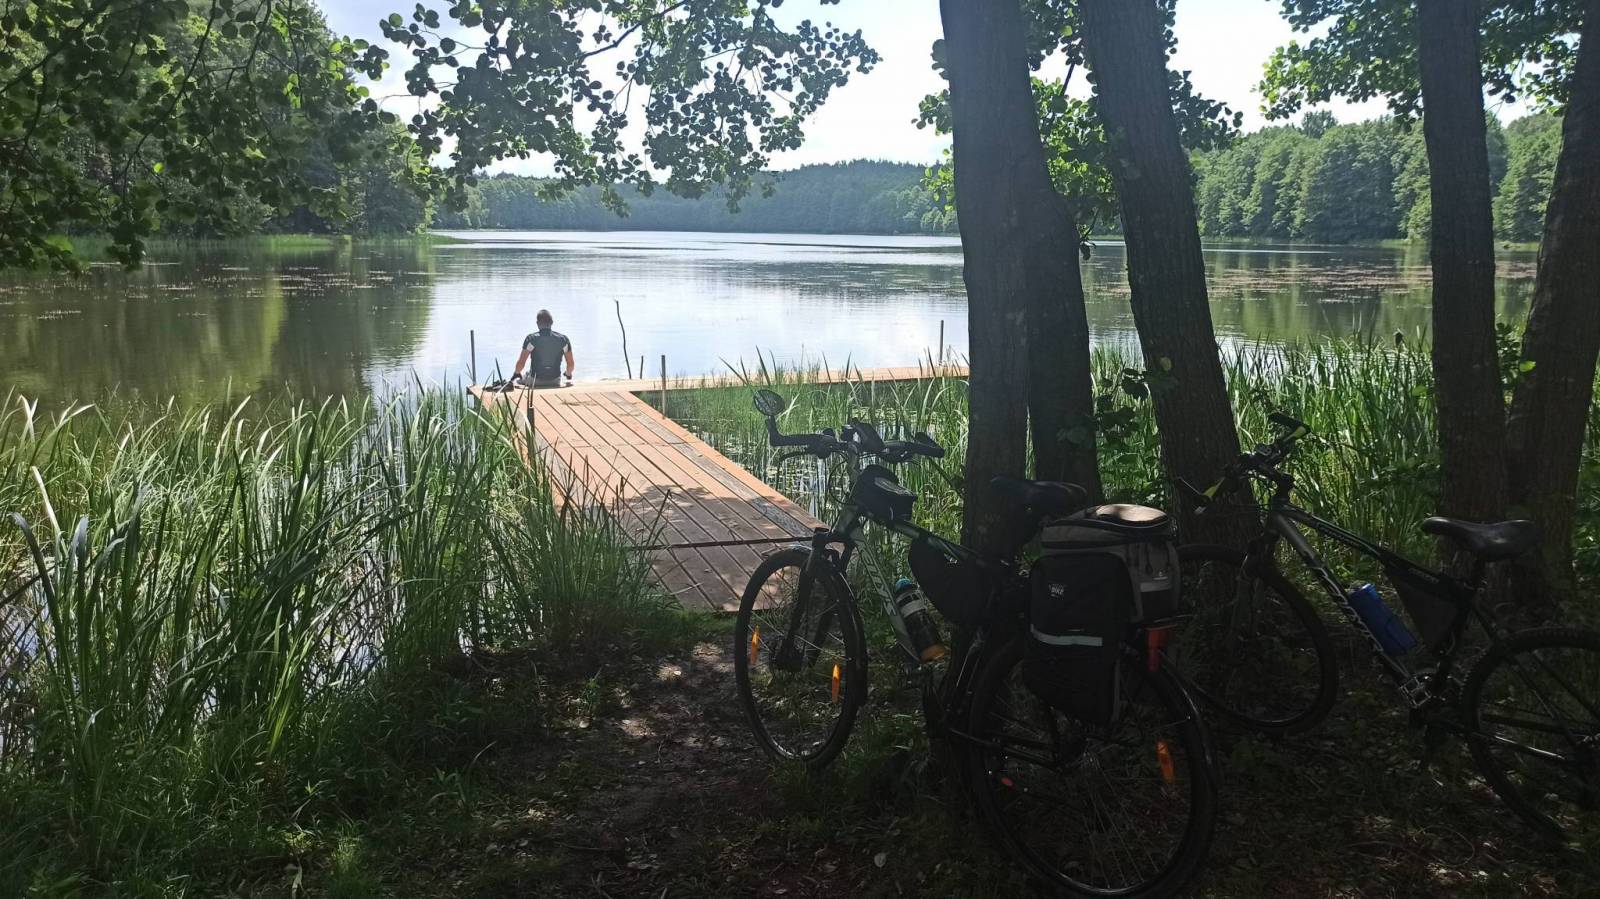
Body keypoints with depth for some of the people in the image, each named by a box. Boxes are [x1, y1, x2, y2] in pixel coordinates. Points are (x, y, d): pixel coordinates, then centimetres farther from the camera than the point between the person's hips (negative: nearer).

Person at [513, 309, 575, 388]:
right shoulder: (563, 339, -8)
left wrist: (517, 373, 6)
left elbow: (521, 363, -15)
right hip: (555, 382, 2)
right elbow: (570, 364, -3)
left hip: (535, 381, -2)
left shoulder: (531, 339, -14)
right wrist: (568, 374, 18)